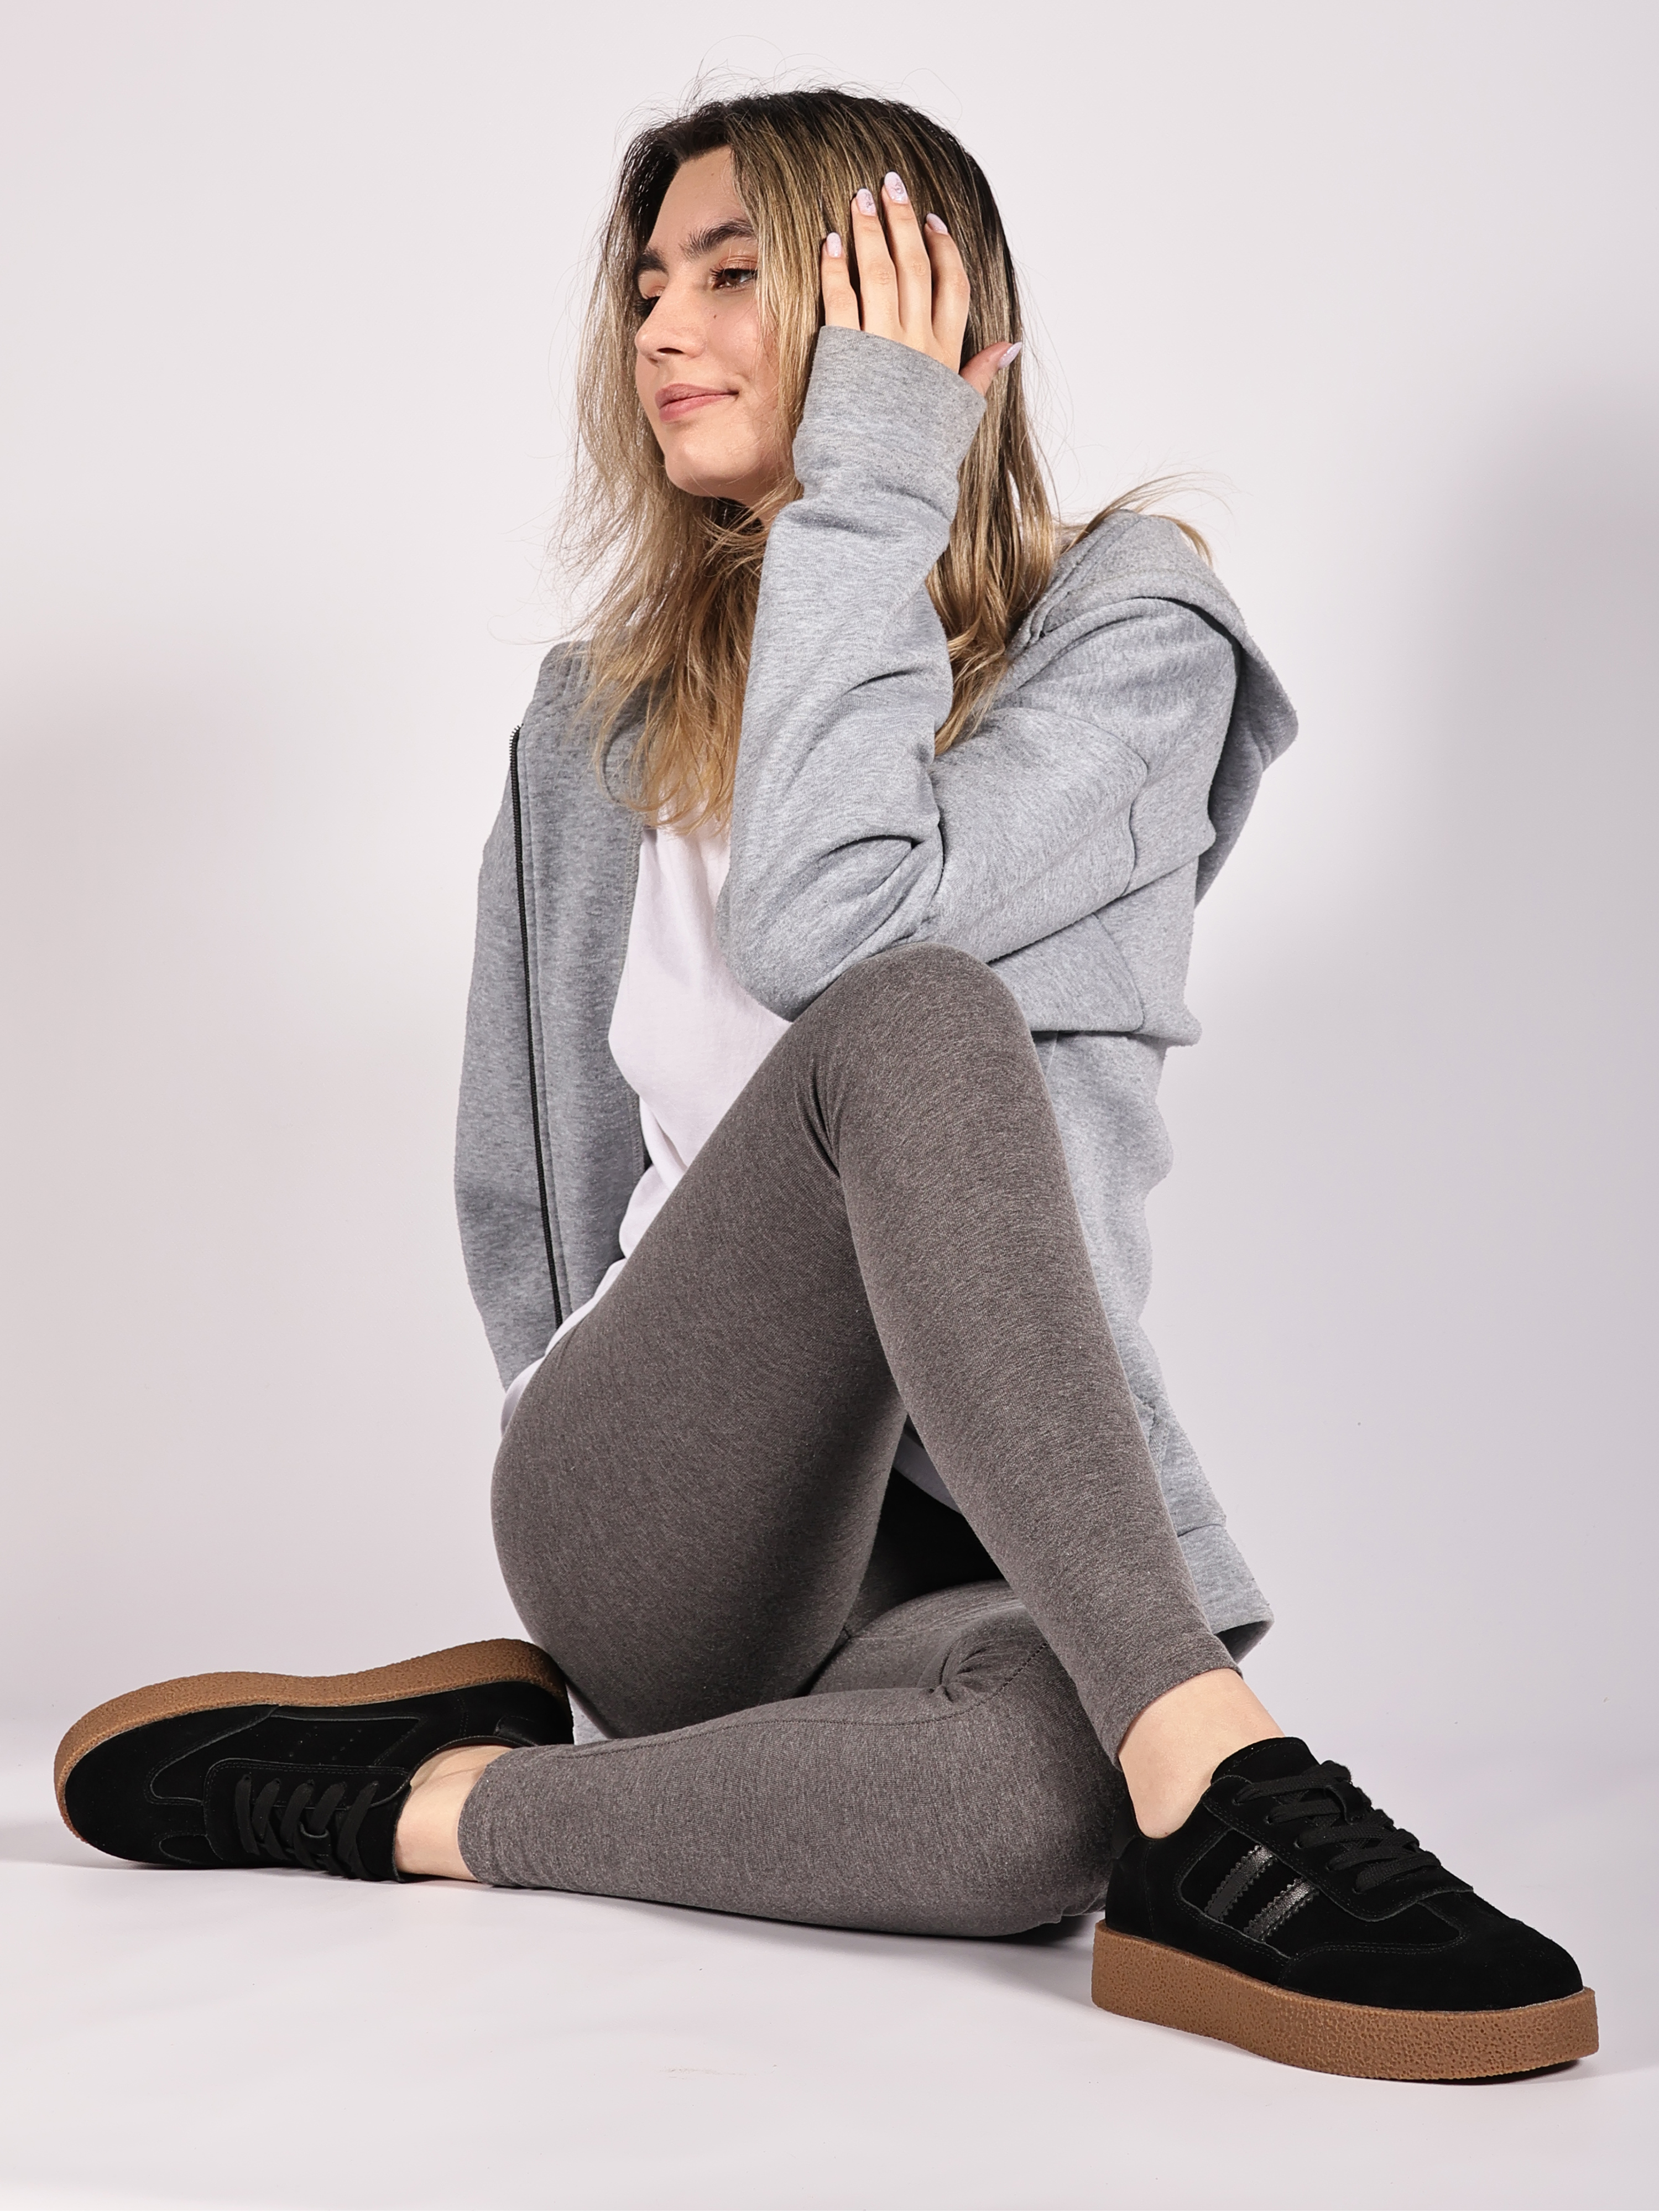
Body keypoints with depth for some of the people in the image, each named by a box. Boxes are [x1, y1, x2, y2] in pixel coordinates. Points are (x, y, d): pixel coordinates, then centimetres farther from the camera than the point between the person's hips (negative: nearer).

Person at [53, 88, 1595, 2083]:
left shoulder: (1128, 639, 5)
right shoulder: (600, 725, 18)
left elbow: (827, 917, -16)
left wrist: (866, 479, -8)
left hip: (976, 1549, -1)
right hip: (650, 1509, 1)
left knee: (1059, 1784, -41)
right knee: (914, 1019, -31)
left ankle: (445, 1799, -14)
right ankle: (1227, 1797, -40)